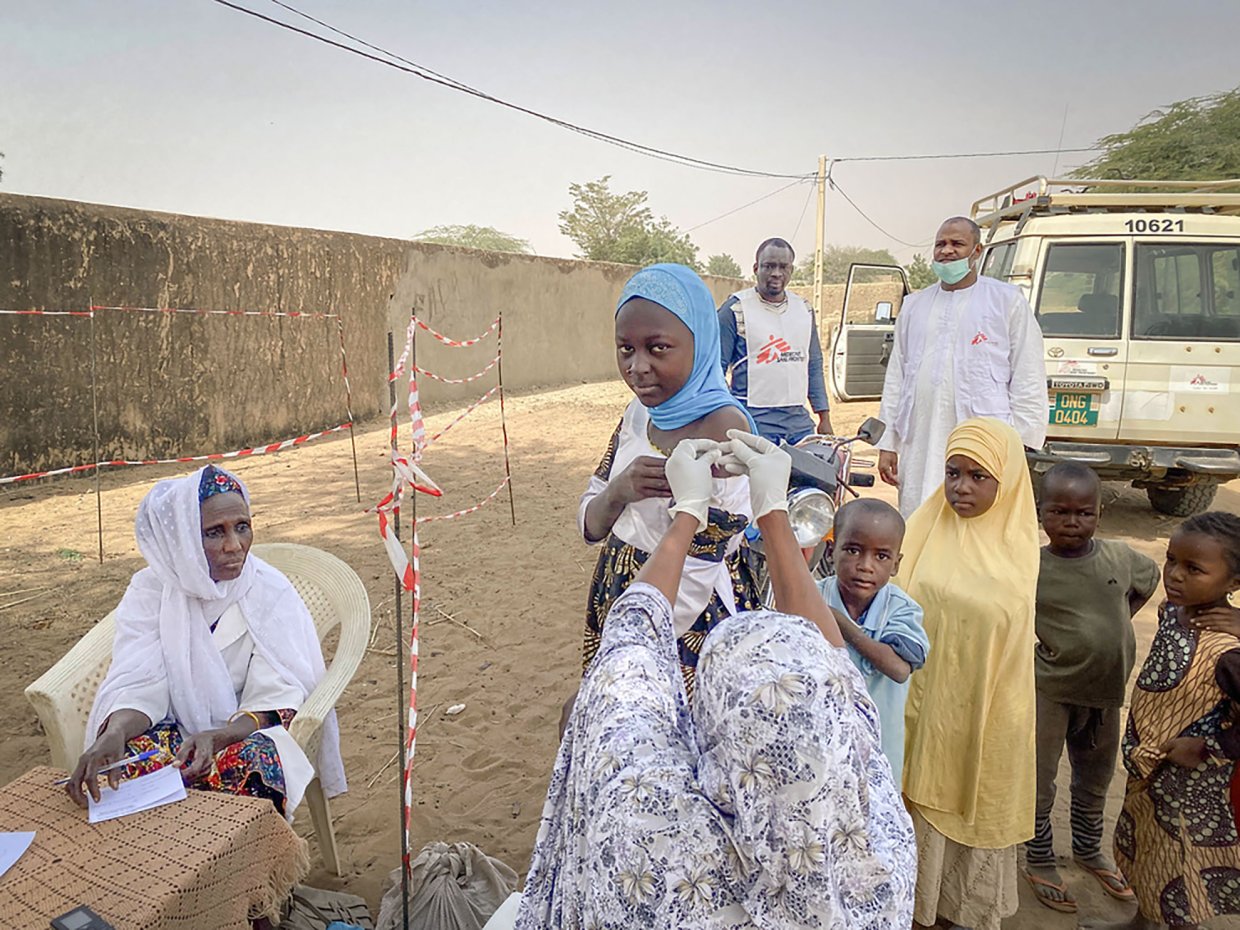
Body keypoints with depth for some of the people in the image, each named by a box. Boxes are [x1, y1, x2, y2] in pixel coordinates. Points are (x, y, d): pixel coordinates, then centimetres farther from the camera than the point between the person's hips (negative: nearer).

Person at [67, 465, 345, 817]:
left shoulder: (270, 592, -9)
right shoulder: (151, 590, -4)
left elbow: (274, 700, -13)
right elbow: (138, 684, -14)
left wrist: (217, 737, -33)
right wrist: (114, 733, -37)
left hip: (245, 734, -1)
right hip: (175, 728, 1)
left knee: (253, 762, -34)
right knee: (128, 759, -30)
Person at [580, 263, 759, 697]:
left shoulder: (723, 426, -21)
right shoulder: (640, 411, 0)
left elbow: (693, 580, -22)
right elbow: (590, 527, 3)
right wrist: (618, 491, -17)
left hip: (690, 631, -6)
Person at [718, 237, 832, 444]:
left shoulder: (804, 309, 13)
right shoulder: (735, 309, -4)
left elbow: (814, 365, 19)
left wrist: (824, 417, 14)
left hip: (800, 422, 6)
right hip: (753, 422, -5)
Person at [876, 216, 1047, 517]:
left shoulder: (1008, 301, 6)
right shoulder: (913, 305, 19)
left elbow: (1028, 379, 3)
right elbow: (895, 377, 18)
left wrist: (1020, 447, -5)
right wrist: (887, 443, 12)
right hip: (920, 451, 4)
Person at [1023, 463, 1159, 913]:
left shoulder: (1119, 556, -7)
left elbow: (1149, 579, 15)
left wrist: (1119, 622, 7)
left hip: (1105, 690, 5)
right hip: (1049, 690, -5)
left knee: (1096, 778, 23)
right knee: (1039, 779, 7)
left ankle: (1088, 848, 46)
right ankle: (1039, 860, 29)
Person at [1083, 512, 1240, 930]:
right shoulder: (1172, 609, -9)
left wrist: (1206, 750, -22)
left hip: (1193, 785, -8)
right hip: (1149, 769, 8)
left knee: (1181, 869, 15)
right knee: (1145, 850, 29)